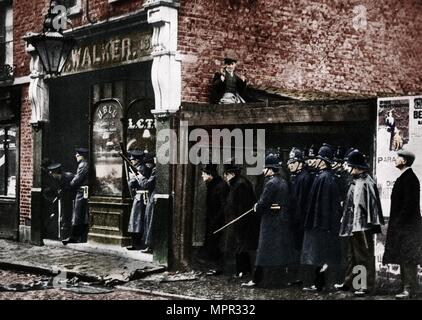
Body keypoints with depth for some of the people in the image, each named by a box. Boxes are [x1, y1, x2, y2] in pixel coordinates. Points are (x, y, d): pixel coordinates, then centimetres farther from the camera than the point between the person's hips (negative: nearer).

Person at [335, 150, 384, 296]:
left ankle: (368, 286, 7)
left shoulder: (365, 183, -17)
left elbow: (362, 206, -21)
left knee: (365, 256, -1)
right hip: (353, 227, 10)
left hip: (363, 226, -10)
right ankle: (348, 283, 27)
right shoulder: (356, 182, 12)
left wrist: (357, 226, -23)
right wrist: (348, 225, 17)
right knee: (352, 256, 17)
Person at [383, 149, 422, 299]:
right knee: (404, 258, 13)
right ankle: (407, 287, 19)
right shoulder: (404, 177, 16)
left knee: (407, 259, -6)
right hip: (401, 225, 10)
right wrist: (395, 222, 16)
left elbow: (409, 204, -20)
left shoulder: (409, 178, -15)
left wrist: (399, 222, -19)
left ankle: (409, 289, -2)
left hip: (408, 225, -10)